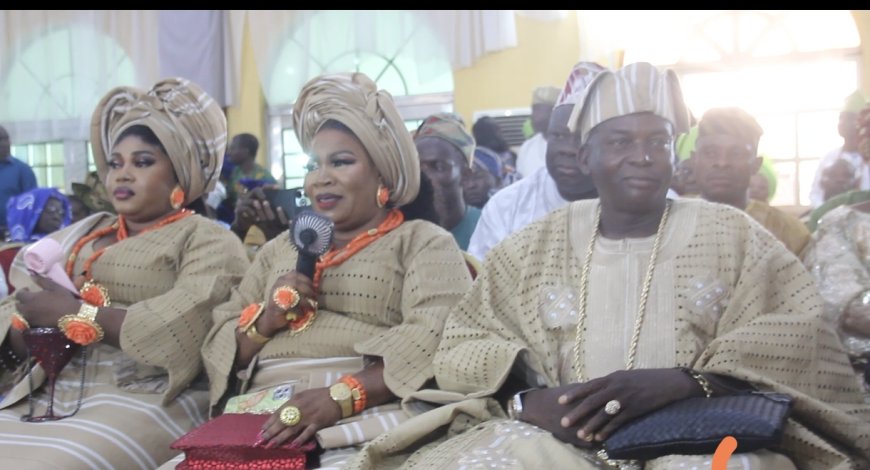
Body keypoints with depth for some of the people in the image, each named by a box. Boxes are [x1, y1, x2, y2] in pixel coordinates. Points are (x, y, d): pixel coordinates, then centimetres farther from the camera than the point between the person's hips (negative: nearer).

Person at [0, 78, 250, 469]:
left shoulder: (207, 240, 3)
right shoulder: (85, 234, 21)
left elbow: (184, 324, -14)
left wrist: (76, 315, -11)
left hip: (144, 400, -5)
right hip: (45, 396, 6)